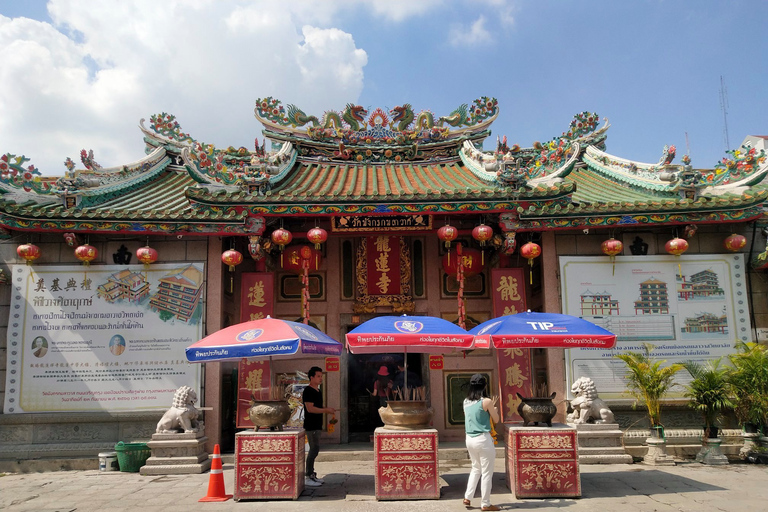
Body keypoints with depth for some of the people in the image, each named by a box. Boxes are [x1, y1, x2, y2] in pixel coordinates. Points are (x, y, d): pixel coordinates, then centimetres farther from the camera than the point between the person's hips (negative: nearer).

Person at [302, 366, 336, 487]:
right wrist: (326, 410, -18)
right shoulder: (308, 391, -14)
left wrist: (327, 409, 8)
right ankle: (307, 478, -5)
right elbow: (310, 408, -22)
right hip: (311, 425, -10)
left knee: (314, 450, 12)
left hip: (317, 425, 10)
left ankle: (311, 474, 19)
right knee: (314, 449, -10)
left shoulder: (318, 391, 16)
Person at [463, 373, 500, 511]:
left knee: (476, 469, 23)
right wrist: (494, 408, 17)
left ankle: (467, 498, 21)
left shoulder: (466, 402, 4)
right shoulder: (486, 402, -13)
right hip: (483, 439, -6)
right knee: (486, 472, 6)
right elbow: (496, 420, -1)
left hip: (469, 439, 6)